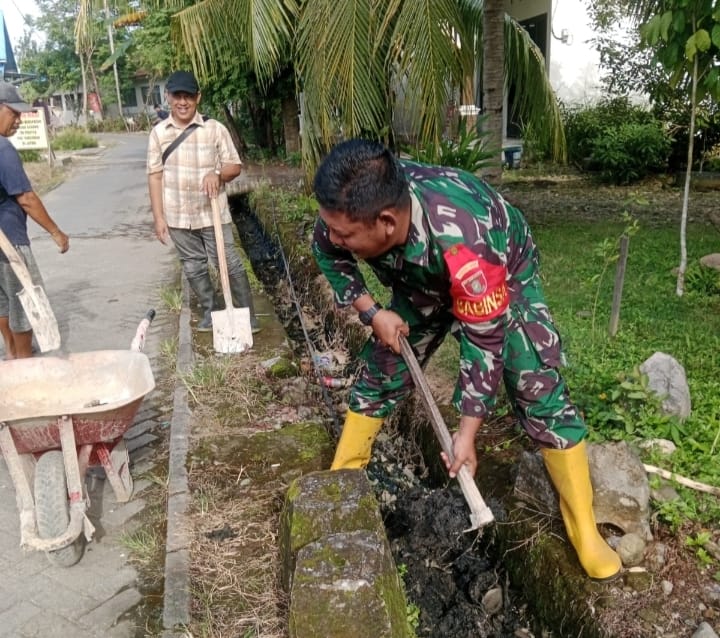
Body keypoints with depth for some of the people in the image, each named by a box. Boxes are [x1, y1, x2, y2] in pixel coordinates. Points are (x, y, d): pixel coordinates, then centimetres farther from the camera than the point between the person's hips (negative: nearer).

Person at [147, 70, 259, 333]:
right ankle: (210, 312, 30)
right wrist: (159, 217, -2)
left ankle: (247, 316, 13)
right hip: (178, 217, 3)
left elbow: (235, 166, 0)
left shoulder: (215, 129, -5)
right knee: (194, 268, 13)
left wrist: (217, 174, -22)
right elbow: (155, 176, 2)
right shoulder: (159, 132, 1)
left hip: (213, 213, -2)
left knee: (230, 264, 0)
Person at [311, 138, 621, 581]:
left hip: (505, 278, -4)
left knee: (540, 392, -12)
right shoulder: (356, 207, -32)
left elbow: (485, 342, -32)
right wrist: (372, 312, -16)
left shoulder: (464, 248, -46)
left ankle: (586, 534, 2)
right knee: (380, 375, 4)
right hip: (422, 283, 5)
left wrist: (467, 432, -26)